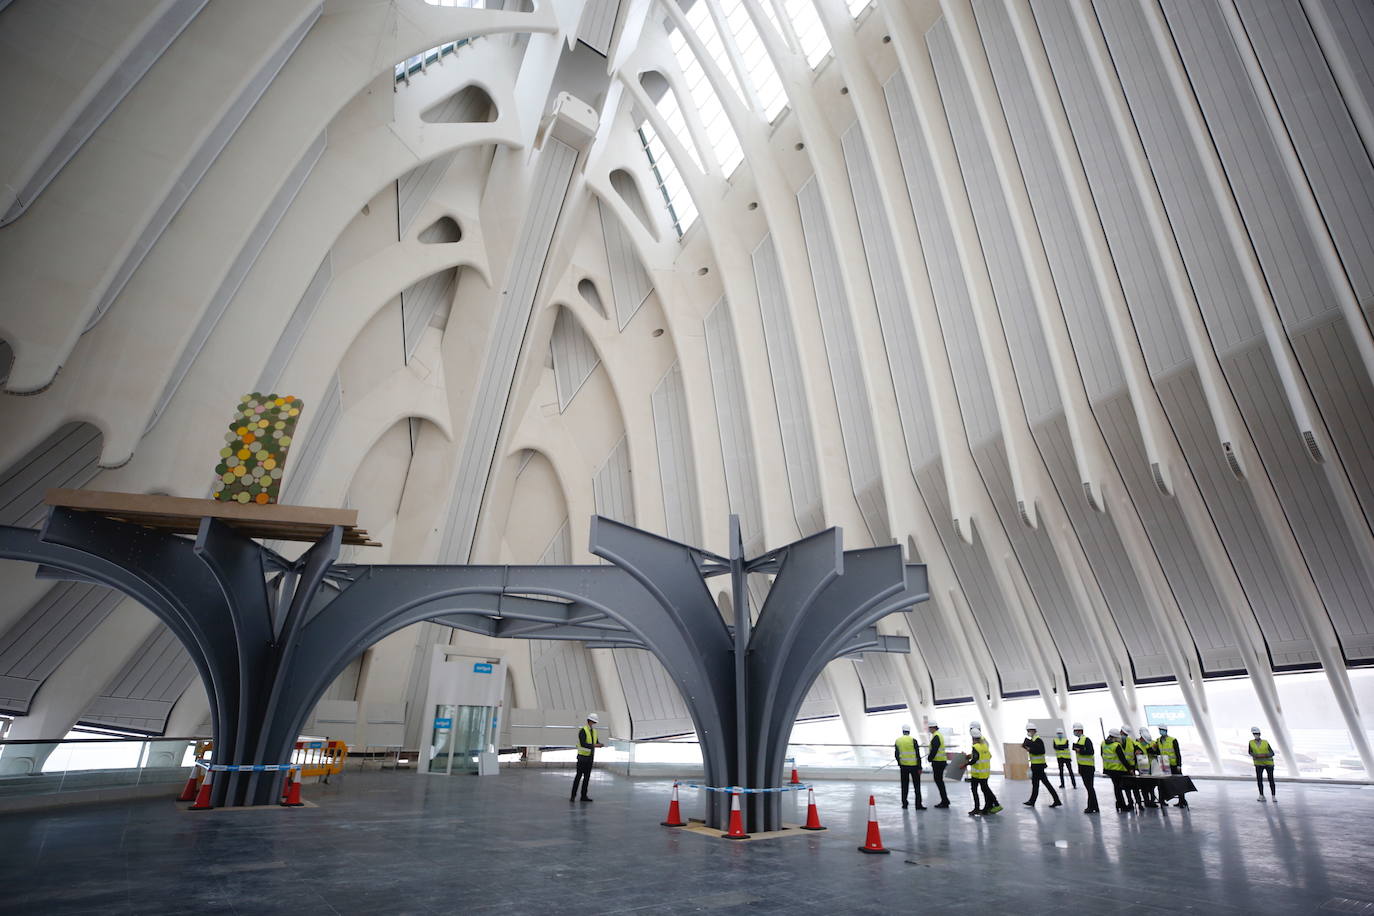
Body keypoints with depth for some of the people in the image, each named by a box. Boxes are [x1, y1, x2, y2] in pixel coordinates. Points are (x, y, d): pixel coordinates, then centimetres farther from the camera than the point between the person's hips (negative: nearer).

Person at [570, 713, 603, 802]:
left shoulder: (594, 731, 10)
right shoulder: (583, 730, -16)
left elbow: (596, 743, 7)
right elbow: (583, 744, -28)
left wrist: (600, 744, -17)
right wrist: (594, 745, -31)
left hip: (590, 757, 7)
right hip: (582, 756, -7)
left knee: (587, 777, 7)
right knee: (579, 776, -5)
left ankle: (584, 796, 11)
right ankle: (573, 795, 4)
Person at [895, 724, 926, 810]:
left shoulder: (897, 741, 3)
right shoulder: (913, 740, -10)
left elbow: (896, 754, 9)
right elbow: (917, 755, -11)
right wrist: (919, 767, -4)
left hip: (903, 766, 3)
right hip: (913, 765, -3)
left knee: (904, 785, 13)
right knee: (917, 785, 5)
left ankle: (904, 803, 15)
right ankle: (918, 805, 3)